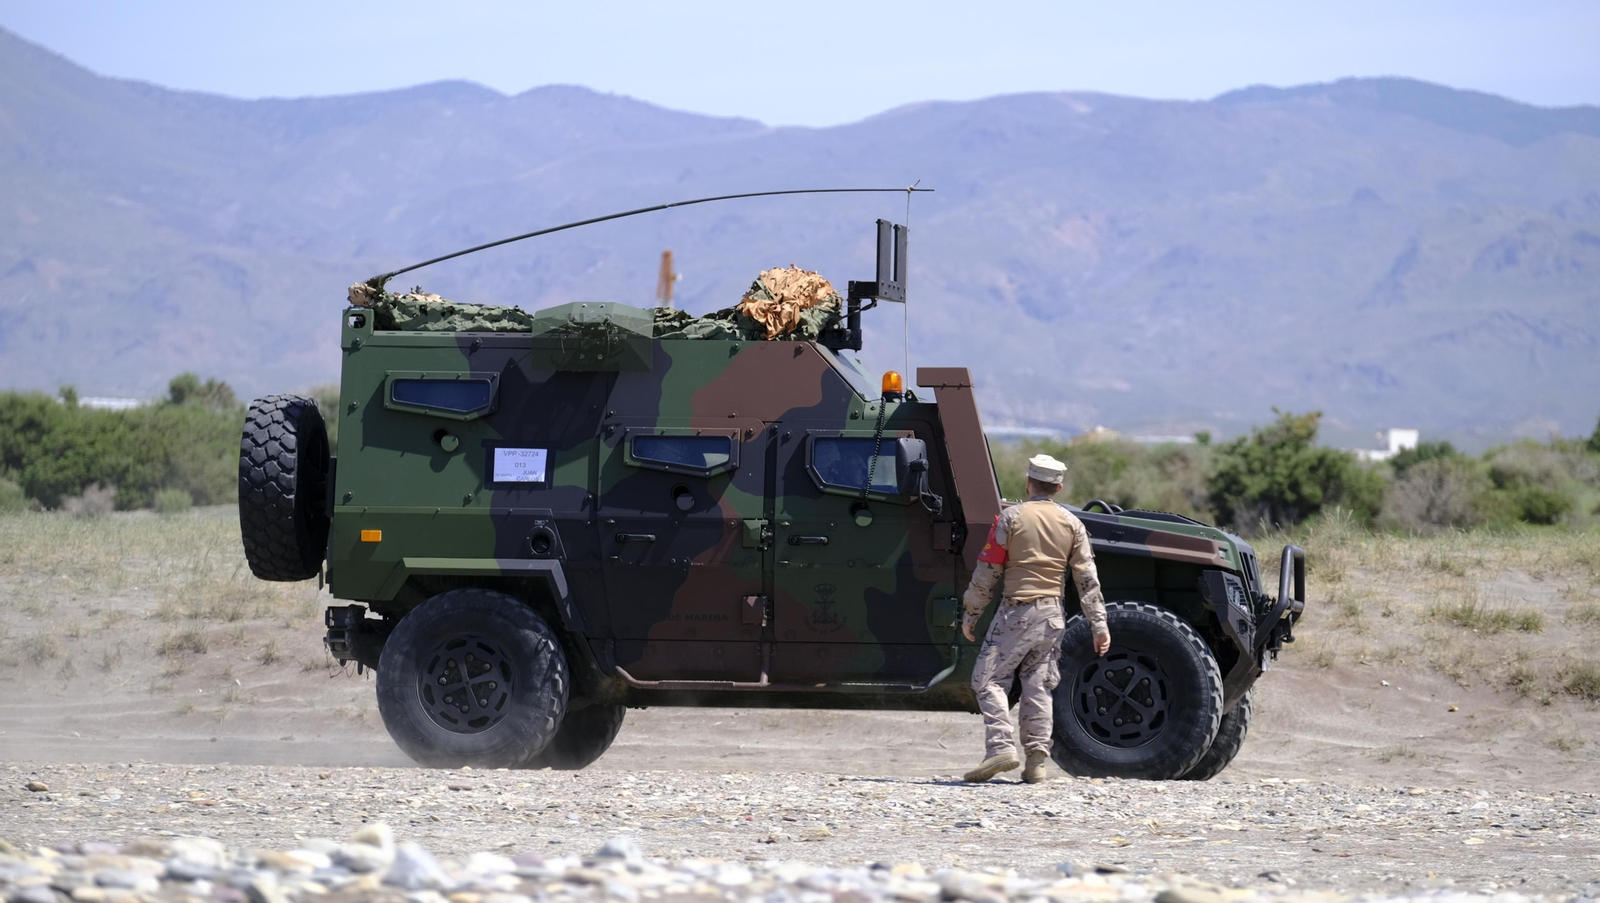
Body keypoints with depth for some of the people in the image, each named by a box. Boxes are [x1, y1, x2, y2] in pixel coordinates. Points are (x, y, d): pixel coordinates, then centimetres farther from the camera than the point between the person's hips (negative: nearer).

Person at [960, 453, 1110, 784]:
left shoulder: (1011, 518, -5)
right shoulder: (1072, 524, 6)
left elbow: (987, 573, -5)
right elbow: (1087, 579, 4)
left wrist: (971, 615, 3)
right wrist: (1098, 624, 6)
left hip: (1017, 610, -4)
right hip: (1052, 614, 4)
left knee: (989, 679, 0)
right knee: (1037, 685, 9)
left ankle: (1000, 747, -17)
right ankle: (1037, 760, 3)